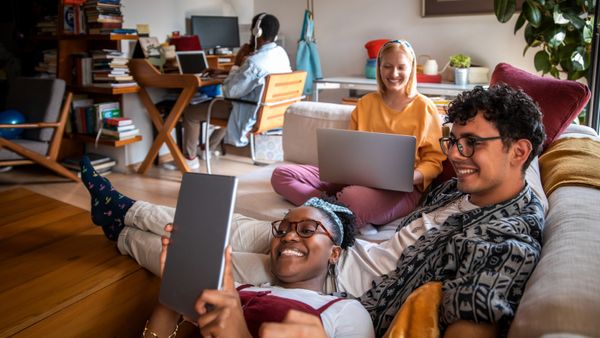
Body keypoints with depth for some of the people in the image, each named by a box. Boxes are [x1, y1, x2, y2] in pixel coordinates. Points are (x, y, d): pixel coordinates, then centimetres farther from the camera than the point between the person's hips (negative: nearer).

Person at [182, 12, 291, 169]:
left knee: (190, 113, 5)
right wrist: (224, 71, 14)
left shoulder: (254, 61, -30)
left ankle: (190, 158, 21)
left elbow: (229, 92, -19)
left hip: (253, 115, -8)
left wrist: (236, 64, -8)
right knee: (223, 104, 37)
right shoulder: (281, 52, -2)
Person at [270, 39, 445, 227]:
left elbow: (433, 161, 3)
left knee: (353, 197, -44)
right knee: (281, 174, -13)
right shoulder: (365, 103, 19)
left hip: (401, 190, -6)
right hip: (357, 178, 6)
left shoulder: (424, 107, 6)